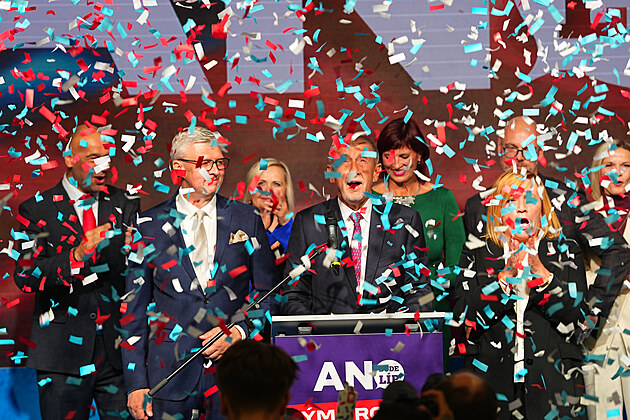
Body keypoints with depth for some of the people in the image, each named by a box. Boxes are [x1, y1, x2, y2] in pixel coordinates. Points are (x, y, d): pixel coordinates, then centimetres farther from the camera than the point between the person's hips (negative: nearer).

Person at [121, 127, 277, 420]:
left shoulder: (247, 220, 7)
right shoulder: (150, 225, 3)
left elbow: (267, 293, 12)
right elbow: (134, 307, 3)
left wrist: (239, 332, -6)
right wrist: (136, 383, -2)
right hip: (170, 370, -1)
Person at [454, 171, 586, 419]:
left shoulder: (565, 251, 8)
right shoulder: (476, 254, 7)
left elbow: (576, 317, -5)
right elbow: (466, 320, -6)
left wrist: (538, 270, -15)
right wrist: (507, 274, -14)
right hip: (492, 378, 0)